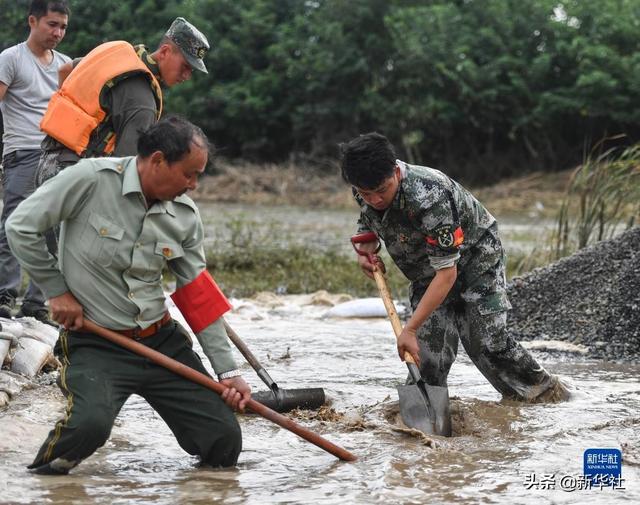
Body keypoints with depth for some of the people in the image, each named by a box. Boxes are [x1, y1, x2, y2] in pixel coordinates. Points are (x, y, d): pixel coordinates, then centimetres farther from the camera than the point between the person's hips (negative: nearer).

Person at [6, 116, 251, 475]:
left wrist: (228, 371, 5)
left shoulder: (186, 215, 2)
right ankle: (53, 461, 0)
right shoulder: (91, 179, -14)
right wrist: (57, 290, -6)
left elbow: (199, 295, 8)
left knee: (224, 446, -4)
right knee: (90, 425, -33)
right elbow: (21, 227, -8)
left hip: (163, 341, 5)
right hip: (95, 345, -5)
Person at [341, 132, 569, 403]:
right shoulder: (364, 192, -18)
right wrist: (364, 251, -14)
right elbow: (366, 224, 10)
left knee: (485, 339, -9)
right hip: (426, 267, 6)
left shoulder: (427, 198, -41)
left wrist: (410, 329, -41)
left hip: (474, 254, -6)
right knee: (428, 346, -7)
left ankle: (544, 389, 10)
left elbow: (447, 273, -40)